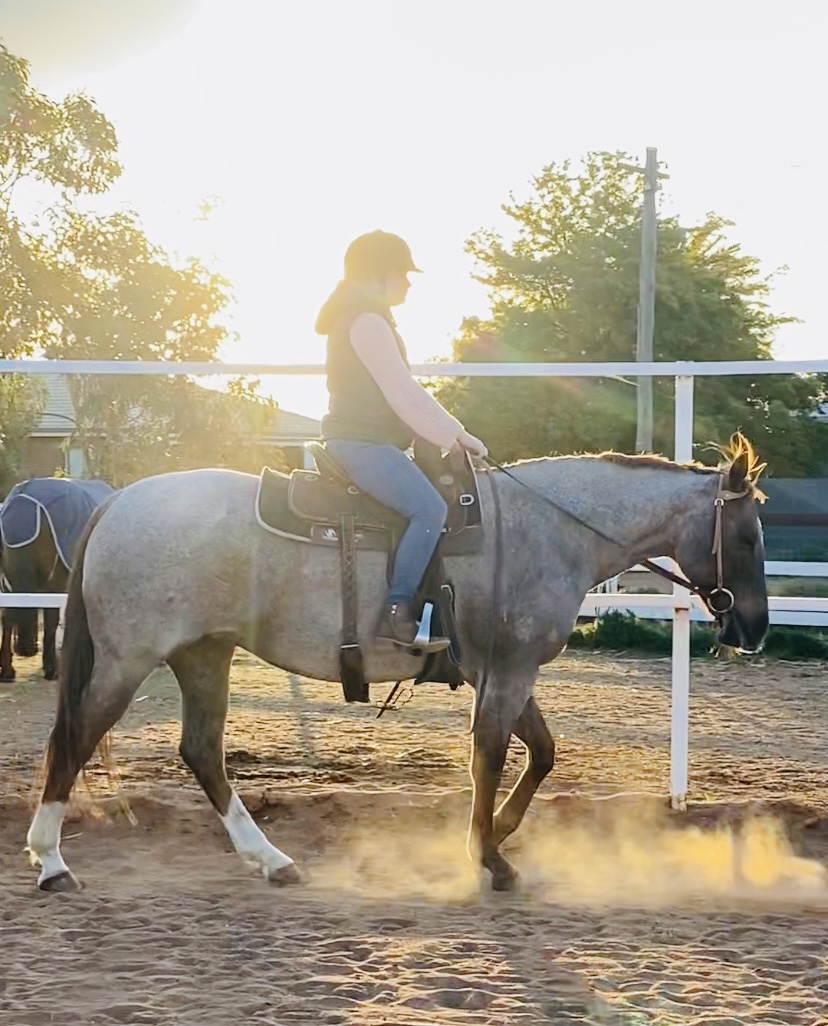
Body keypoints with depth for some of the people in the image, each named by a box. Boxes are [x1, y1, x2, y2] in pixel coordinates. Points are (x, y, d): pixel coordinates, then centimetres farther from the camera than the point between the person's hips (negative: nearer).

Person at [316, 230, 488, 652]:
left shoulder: (361, 319, 21)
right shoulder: (367, 321, -12)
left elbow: (402, 392, 22)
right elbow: (403, 393, -16)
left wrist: (449, 431, 16)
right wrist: (455, 433, -9)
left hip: (365, 441, 11)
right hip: (361, 443, -11)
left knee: (429, 504, 14)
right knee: (429, 507, -26)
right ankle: (396, 612, -28)